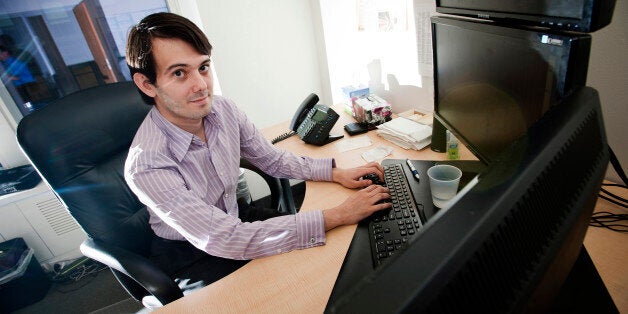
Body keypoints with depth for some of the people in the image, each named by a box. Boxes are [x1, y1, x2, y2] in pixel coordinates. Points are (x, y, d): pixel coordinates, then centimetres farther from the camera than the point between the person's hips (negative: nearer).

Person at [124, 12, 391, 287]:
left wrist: (337, 174, -14)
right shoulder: (147, 165, -32)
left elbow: (273, 160, -1)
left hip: (233, 217, 5)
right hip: (189, 254, -4)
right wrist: (338, 216, -36)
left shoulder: (223, 109, -15)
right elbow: (226, 241, -35)